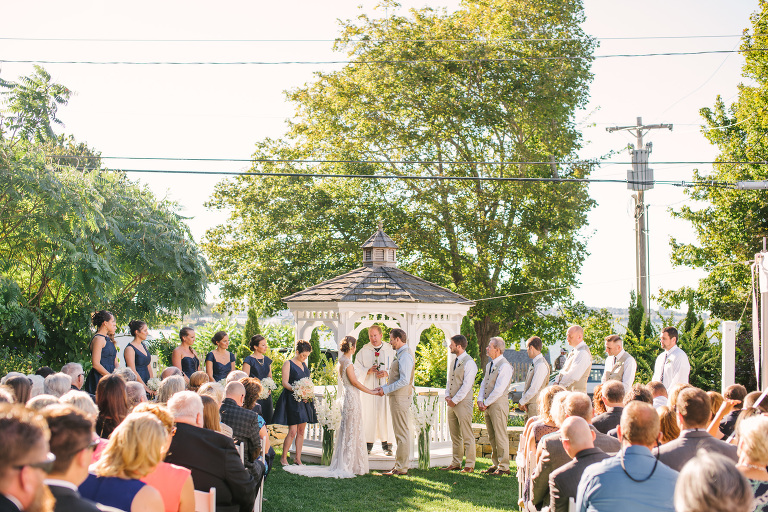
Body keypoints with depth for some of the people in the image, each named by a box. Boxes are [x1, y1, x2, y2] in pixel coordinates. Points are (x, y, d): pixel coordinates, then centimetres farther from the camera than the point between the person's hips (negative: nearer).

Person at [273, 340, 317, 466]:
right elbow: (285, 383, -10)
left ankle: (298, 458, 15)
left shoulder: (304, 364, 16)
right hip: (292, 400, -7)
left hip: (304, 401, 7)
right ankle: (284, 458, 3)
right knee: (292, 432, -10)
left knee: (301, 431, 7)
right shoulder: (288, 364, -4)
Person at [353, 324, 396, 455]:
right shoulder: (363, 351, 8)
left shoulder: (390, 350, 6)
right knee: (368, 416, -1)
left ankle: (387, 445, 5)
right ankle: (368, 444, 8)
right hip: (369, 388, 1)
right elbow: (357, 368, 6)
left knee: (386, 415, -3)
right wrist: (368, 371, -13)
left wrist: (387, 373, -13)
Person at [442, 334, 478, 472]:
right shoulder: (455, 361, 16)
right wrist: (447, 396, 4)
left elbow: (466, 386, -15)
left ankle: (470, 465, -1)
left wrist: (455, 400, -14)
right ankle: (455, 463, 18)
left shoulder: (469, 363, -11)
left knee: (467, 436, -4)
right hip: (452, 403, 8)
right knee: (454, 435, 12)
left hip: (463, 403, -8)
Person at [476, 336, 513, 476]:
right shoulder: (490, 365, 17)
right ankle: (495, 464, 16)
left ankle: (503, 467, -2)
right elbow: (484, 384, 19)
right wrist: (480, 400, 3)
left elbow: (499, 389, -16)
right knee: (491, 437, 11)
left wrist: (486, 403, -12)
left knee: (500, 436, -6)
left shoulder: (505, 366, -12)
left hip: (498, 403, -9)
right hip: (487, 404, 9)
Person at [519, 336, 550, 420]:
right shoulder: (533, 364, 14)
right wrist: (523, 401, 7)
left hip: (536, 404, -9)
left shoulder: (541, 365, -17)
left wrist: (522, 402, -10)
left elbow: (534, 389, -19)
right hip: (529, 405, 9)